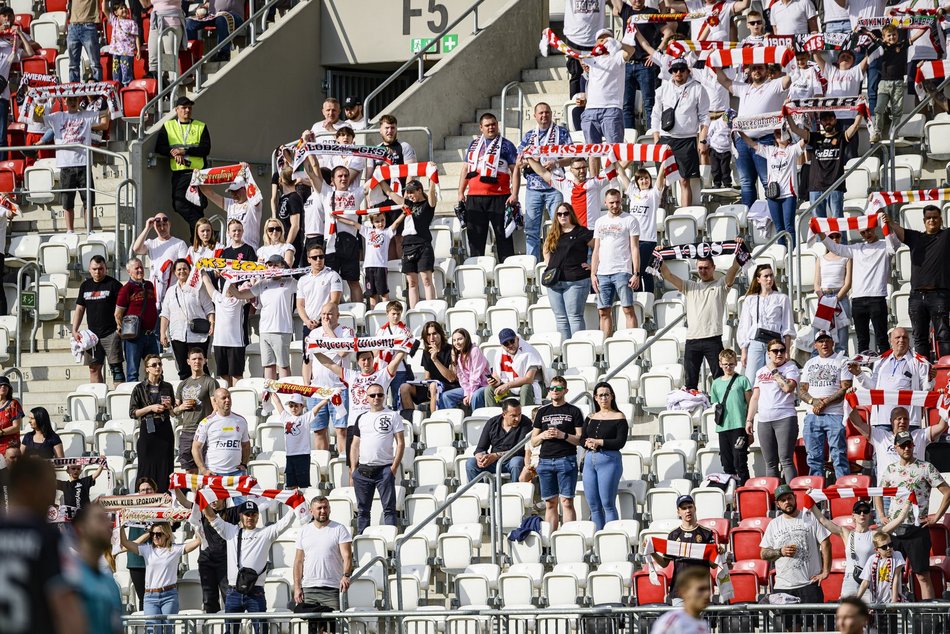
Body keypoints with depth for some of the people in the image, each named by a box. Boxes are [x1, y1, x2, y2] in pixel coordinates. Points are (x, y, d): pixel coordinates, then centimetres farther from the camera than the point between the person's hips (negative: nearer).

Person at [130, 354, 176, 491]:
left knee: (165, 468, -1)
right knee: (147, 467, -3)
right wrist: (151, 408, -12)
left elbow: (173, 413, 19)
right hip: (147, 430, -3)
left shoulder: (167, 387, 11)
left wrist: (169, 407, -2)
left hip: (165, 430, 3)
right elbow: (132, 413, -2)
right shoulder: (140, 389, 2)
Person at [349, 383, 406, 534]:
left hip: (385, 469, -4)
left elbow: (401, 443, -1)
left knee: (389, 508, -5)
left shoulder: (392, 416, 3)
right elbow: (355, 445, 15)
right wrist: (353, 470, 6)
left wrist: (394, 467, -9)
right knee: (362, 509, 7)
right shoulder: (361, 418, 14)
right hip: (363, 470, 4)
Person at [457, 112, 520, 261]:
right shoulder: (474, 145, 17)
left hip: (498, 198, -5)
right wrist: (461, 193, 13)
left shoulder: (506, 145, 3)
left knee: (503, 235, -3)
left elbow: (515, 170, -2)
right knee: (475, 236, 5)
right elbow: (466, 170, 22)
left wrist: (514, 194, -13)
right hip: (474, 198, 5)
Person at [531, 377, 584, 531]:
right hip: (545, 460, 4)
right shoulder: (542, 412, 16)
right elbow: (533, 442, 17)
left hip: (567, 460, -4)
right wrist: (543, 435, -3)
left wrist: (563, 435, -14)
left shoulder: (574, 411, 5)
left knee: (567, 501, -9)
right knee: (550, 503, 4)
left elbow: (580, 440, 0)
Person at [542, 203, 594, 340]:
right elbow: (546, 250, 32)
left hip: (575, 282, -6)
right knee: (560, 318, 7)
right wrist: (548, 265, 16)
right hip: (554, 281, 6)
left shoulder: (582, 233, -3)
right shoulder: (553, 234, 15)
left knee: (574, 316, -6)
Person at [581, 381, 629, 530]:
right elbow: (582, 439, 12)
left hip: (609, 460, -6)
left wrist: (598, 442, -12)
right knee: (593, 505, 5)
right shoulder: (590, 418, 16)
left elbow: (620, 442, -8)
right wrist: (588, 443, -10)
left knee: (608, 503, -10)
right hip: (590, 460, 6)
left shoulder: (618, 417, 0)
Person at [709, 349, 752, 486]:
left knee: (740, 462, -9)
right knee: (727, 463, 7)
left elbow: (750, 403, 2)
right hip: (722, 427, 4)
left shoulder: (742, 380, 4)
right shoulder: (716, 383, 16)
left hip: (739, 425, -4)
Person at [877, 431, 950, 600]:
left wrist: (936, 517, -7)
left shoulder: (925, 468, -2)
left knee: (922, 575, -5)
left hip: (917, 529, -4)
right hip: (894, 529, 4)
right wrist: (881, 516, 13)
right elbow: (878, 493, 26)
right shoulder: (890, 469, 11)